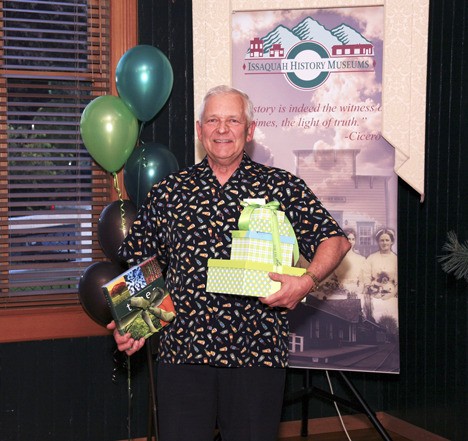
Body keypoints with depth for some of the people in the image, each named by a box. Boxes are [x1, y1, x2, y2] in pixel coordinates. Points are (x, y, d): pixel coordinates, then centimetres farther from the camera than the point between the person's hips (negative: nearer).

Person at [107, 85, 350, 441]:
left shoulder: (282, 187, 4)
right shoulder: (168, 193, 9)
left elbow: (335, 240, 3)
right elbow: (140, 267, 13)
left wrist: (306, 281, -15)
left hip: (257, 354, -1)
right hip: (182, 352, 1)